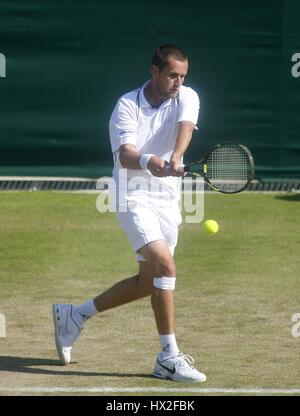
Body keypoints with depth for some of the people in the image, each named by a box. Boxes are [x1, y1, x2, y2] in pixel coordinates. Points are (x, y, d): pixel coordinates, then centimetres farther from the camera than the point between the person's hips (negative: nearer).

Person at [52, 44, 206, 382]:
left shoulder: (187, 98, 0)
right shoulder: (127, 105, -8)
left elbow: (185, 127, -21)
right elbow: (124, 154, -20)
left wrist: (175, 158, -42)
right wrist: (147, 161, -43)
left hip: (168, 200, 6)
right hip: (135, 198, -6)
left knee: (147, 282, 11)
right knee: (165, 265, -24)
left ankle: (75, 315, 29)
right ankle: (169, 357, -20)